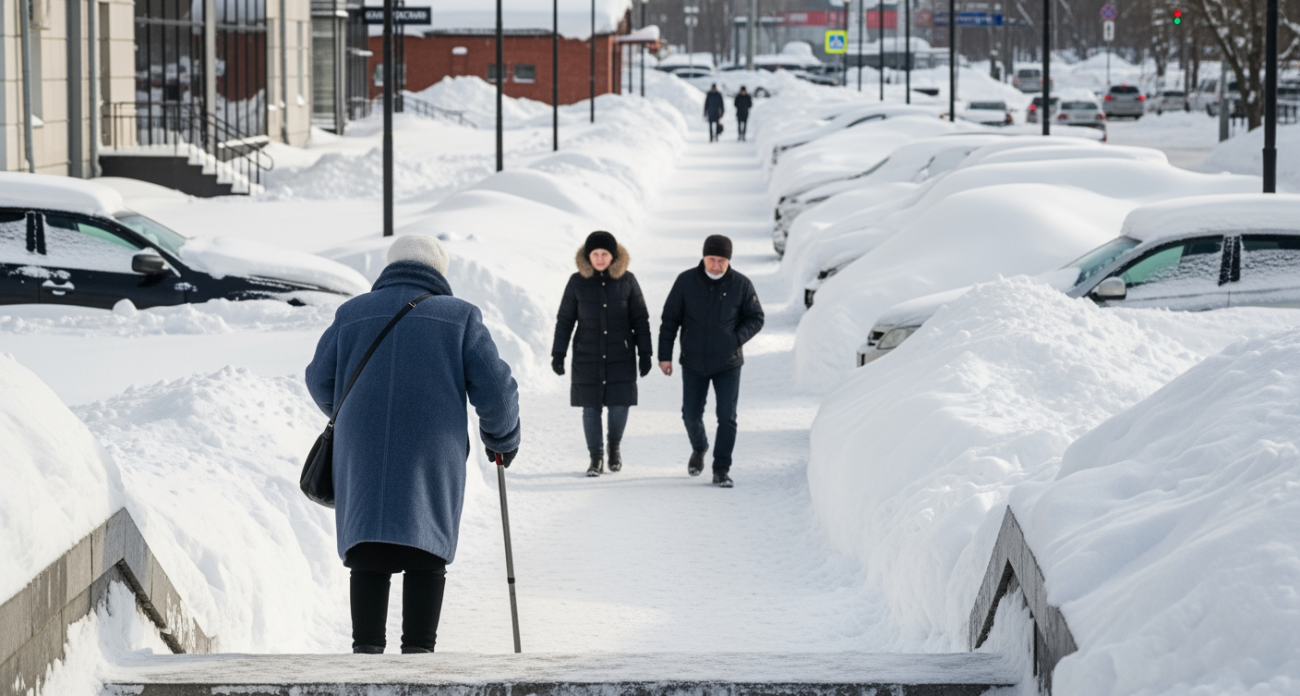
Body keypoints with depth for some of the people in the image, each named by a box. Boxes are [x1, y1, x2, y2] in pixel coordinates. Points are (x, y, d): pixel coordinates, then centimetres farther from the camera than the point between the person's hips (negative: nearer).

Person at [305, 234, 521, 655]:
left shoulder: (352, 313, 14)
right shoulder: (459, 316, 9)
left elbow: (320, 380, 14)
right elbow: (494, 388, 3)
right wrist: (503, 440, 19)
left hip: (362, 455, 2)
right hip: (433, 456, -2)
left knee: (369, 560, 3)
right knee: (425, 556, 1)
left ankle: (367, 648, -4)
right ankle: (418, 650, -6)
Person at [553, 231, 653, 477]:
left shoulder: (627, 281, -1)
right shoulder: (577, 282, -2)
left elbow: (640, 319, 5)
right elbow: (564, 320, 5)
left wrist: (645, 353, 2)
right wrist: (558, 353, 2)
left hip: (620, 357, 0)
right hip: (587, 356, 0)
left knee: (619, 406, -3)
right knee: (591, 408, 1)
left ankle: (614, 447, 23)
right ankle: (596, 457, 13)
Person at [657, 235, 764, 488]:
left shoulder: (741, 285, -6)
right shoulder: (686, 281, -5)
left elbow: (755, 318, 4)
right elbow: (669, 319, 1)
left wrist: (737, 338, -13)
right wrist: (664, 355, -3)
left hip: (728, 364, -1)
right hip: (693, 364, 1)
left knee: (727, 417, -5)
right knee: (691, 415, 9)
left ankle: (721, 469, 4)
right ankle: (699, 448, 39)